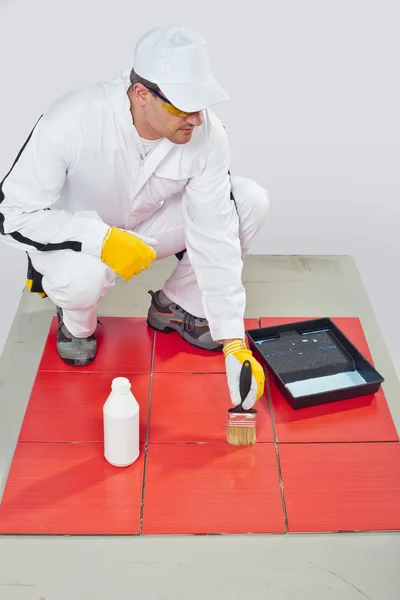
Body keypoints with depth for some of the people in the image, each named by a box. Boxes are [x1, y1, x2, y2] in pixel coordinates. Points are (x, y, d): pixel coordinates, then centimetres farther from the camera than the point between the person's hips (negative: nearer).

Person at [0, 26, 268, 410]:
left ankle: (178, 305, 4)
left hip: (148, 226, 4)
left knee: (250, 200, -18)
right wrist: (101, 238, -41)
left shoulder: (207, 135, -25)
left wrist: (234, 343, -27)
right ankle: (76, 320, 1)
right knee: (82, 277, -40)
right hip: (75, 235, -3)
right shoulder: (71, 121, -33)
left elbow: (215, 238, -22)